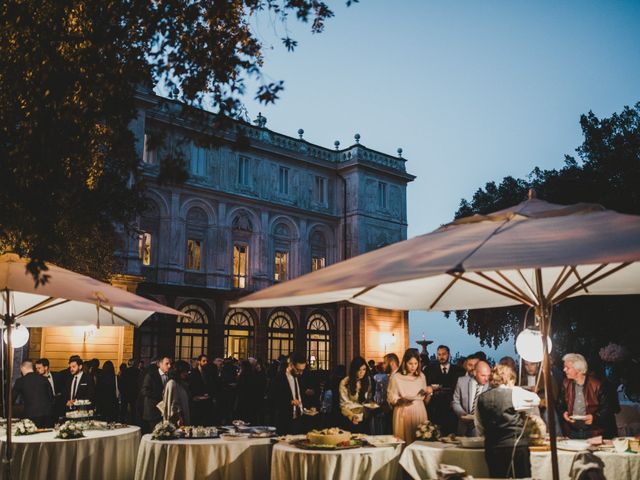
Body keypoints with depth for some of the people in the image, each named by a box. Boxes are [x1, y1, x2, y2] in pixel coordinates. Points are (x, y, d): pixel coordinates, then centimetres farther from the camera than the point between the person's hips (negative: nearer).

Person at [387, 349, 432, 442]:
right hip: (404, 414, -3)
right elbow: (391, 399, -4)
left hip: (420, 414, 4)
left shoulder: (421, 376, 10)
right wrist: (401, 400, -21)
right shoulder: (395, 377, -4)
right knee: (404, 442, -4)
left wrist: (428, 393, -5)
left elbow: (425, 400, 14)